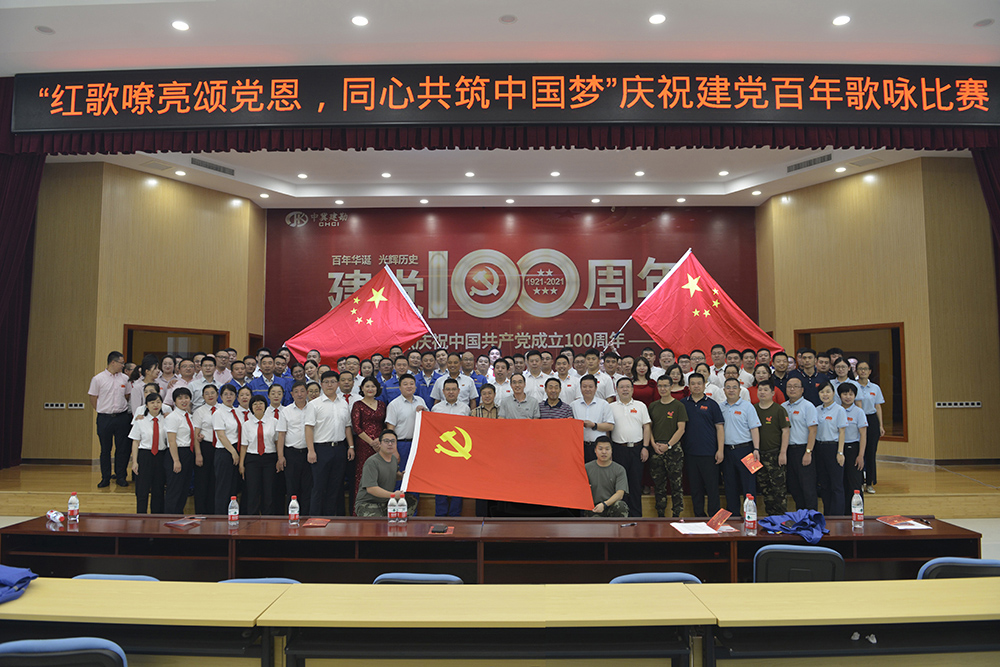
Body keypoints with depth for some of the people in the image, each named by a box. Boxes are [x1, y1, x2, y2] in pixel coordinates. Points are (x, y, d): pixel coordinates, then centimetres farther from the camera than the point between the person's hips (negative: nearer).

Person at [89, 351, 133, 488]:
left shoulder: (124, 378, 6)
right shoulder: (98, 379, -3)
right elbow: (93, 399, 3)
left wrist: (121, 408, 11)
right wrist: (102, 411, 2)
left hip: (122, 417, 2)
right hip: (104, 418, -2)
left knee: (123, 448, 4)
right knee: (105, 449, 5)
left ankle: (121, 477, 15)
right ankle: (105, 478, 15)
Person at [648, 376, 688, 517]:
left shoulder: (678, 406, 0)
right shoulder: (653, 406, 11)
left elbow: (681, 429, -5)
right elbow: (648, 427, 12)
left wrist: (668, 445, -12)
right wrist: (654, 444, -2)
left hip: (673, 449, -3)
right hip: (656, 449, 4)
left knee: (676, 483, -2)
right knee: (658, 483, 7)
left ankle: (677, 515, 6)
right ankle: (660, 515, 16)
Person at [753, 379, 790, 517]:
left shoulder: (779, 410, -4)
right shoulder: (753, 409, 9)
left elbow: (785, 431, -7)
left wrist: (783, 453, -12)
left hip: (774, 453, -5)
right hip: (758, 454, 5)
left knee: (778, 486, -5)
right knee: (764, 487, 9)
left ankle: (782, 514, 4)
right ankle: (770, 514, 19)